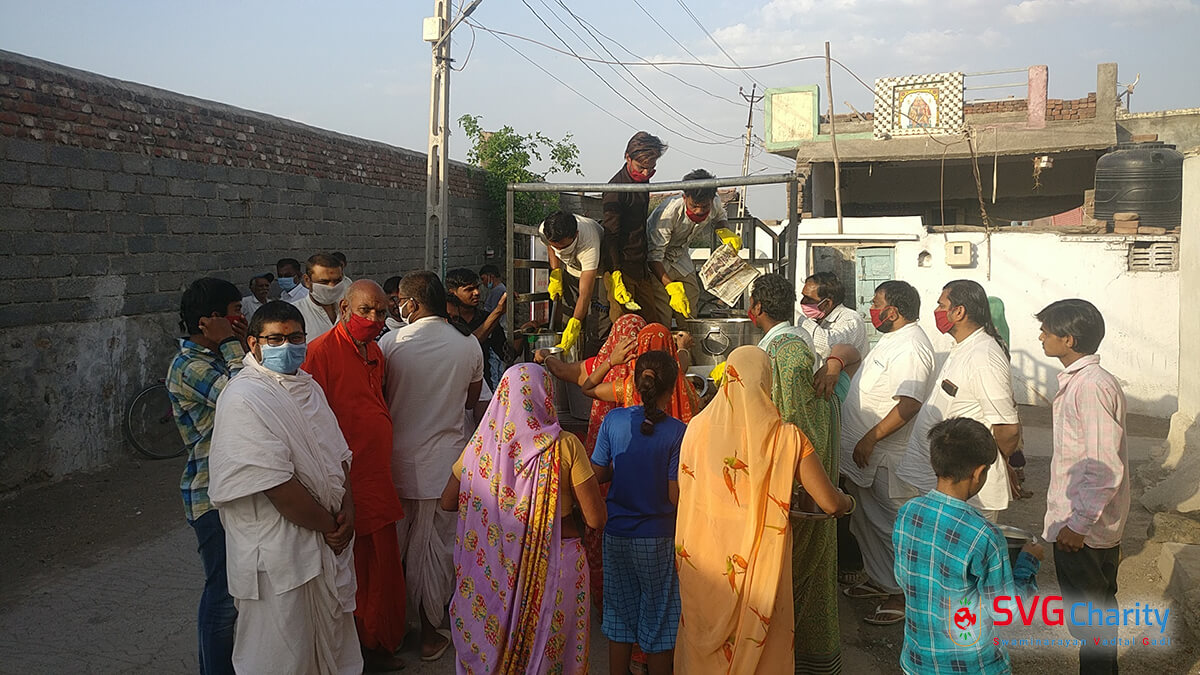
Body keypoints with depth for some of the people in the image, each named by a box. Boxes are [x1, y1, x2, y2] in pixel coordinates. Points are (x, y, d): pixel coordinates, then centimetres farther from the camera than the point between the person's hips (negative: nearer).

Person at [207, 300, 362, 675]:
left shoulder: (309, 387, 11)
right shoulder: (244, 399, -17)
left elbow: (338, 455, 14)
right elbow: (275, 483, -22)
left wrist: (347, 510, -2)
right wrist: (328, 527, -13)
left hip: (328, 545, 8)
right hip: (278, 555, -8)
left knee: (331, 644, 20)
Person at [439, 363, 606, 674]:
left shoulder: (482, 444, -8)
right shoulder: (565, 446, -15)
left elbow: (448, 502, 5)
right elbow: (596, 519, -14)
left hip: (495, 567, 2)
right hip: (555, 563, -2)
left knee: (490, 648, 22)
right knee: (550, 649, 18)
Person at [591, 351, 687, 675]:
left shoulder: (614, 420, -8)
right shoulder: (677, 432, -16)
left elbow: (598, 474, -1)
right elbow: (676, 496, -15)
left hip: (616, 534, 3)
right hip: (657, 538, -3)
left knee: (620, 612, 18)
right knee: (659, 615, 14)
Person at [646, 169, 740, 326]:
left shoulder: (715, 205, -18)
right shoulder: (668, 213, -37)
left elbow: (720, 218, 9)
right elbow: (654, 256, -34)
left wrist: (725, 232, -15)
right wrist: (671, 286, -45)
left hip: (679, 255, 6)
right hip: (654, 260, -6)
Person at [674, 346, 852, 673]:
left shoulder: (697, 427, -9)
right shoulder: (786, 437, -16)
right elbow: (831, 503, -15)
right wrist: (848, 502, 8)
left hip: (704, 560, 2)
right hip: (757, 564, -2)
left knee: (704, 639, 23)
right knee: (759, 643, 19)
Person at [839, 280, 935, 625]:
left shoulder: (910, 347, -22)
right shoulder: (892, 339, 13)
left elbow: (909, 404, -30)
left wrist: (871, 438, -27)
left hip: (881, 458, -11)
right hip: (861, 454, 11)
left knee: (889, 526, 0)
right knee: (864, 523, 20)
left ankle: (902, 594, 12)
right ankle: (878, 580, 35)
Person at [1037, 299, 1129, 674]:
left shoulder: (1092, 387, -23)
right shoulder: (1078, 380, 8)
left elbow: (1106, 469, -26)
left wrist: (1078, 524, -22)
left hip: (1084, 530, -10)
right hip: (1082, 520, 10)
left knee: (1088, 618, 3)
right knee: (1099, 610, 21)